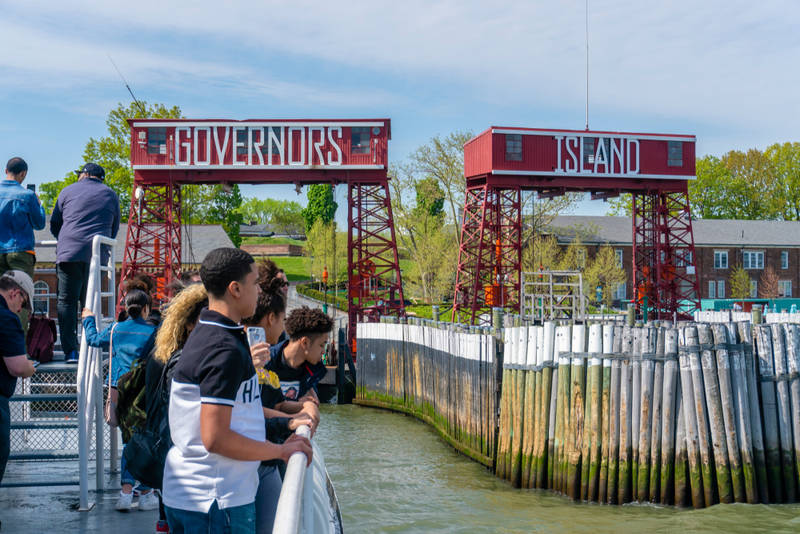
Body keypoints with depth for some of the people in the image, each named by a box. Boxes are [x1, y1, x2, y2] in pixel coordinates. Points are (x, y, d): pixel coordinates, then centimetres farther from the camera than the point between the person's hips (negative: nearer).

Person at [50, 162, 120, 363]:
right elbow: (114, 229, 21)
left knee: (67, 301, 1)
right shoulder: (111, 195, 17)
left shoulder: (69, 191, 14)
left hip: (69, 252, -2)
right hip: (97, 255, 2)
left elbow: (54, 225, 19)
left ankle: (70, 352, -6)